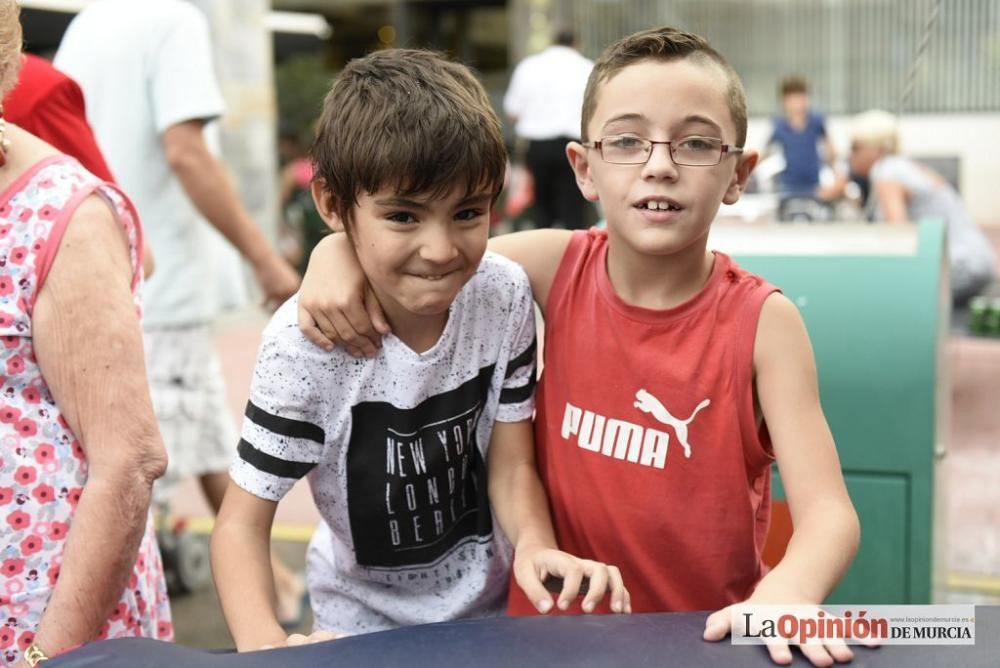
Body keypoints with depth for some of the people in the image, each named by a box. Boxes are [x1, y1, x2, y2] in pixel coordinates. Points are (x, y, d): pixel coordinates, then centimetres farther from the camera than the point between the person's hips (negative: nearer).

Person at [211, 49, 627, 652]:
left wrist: (536, 546, -30)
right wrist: (266, 646, -36)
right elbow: (243, 523, -20)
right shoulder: (306, 342, -27)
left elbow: (511, 466, -10)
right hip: (365, 625, -2)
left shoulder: (505, 296, -17)